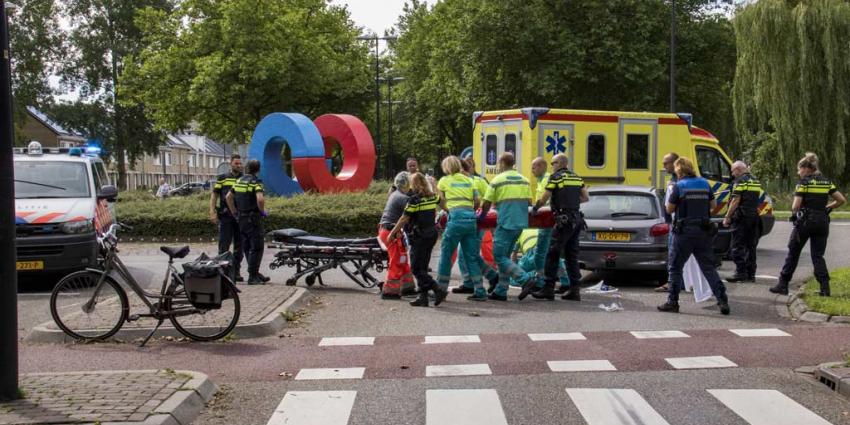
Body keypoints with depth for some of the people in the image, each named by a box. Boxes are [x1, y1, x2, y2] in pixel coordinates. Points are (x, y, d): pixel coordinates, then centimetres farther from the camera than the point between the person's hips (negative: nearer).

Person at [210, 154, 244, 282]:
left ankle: (236, 272, 15)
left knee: (239, 246, 7)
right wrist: (212, 212, -6)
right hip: (225, 216, -2)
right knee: (223, 245, -4)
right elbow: (214, 195, 5)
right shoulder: (222, 178, 5)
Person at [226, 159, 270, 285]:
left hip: (241, 218, 8)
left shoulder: (239, 181, 10)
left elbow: (228, 197, 14)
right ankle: (252, 277, -2)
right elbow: (260, 199, -28)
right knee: (256, 248, -2)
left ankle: (255, 273, 23)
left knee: (247, 248, 14)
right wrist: (263, 211, -11)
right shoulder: (256, 182, -13)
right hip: (253, 218, -8)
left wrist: (234, 213, 19)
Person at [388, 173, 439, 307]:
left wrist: (392, 233, -3)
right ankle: (423, 297, 10)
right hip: (432, 234, 8)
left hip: (419, 237, -8)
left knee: (416, 268, -2)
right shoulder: (432, 197, 8)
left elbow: (404, 219, -12)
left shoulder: (414, 199, -13)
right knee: (423, 267, 12)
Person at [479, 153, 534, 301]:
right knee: (505, 256, 13)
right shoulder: (524, 180, 12)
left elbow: (487, 204, -3)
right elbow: (529, 202, 14)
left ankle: (525, 279, -15)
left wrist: (481, 216, 15)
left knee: (499, 256, -2)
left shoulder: (497, 180, -4)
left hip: (506, 223, -7)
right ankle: (501, 291, 13)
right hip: (521, 223, 7)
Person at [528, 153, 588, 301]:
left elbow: (544, 199, -5)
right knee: (571, 256, 11)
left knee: (552, 254, -4)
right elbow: (586, 198, 15)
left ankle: (548, 289, -5)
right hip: (577, 220, 7)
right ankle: (574, 290, 11)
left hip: (564, 221, -7)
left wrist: (534, 209, 12)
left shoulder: (555, 177, -6)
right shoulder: (577, 178, 14)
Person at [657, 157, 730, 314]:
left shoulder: (679, 186, -9)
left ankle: (672, 302, 7)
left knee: (675, 267, 6)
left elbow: (669, 209, -4)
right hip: (704, 232, 5)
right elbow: (713, 205, 13)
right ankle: (723, 301, 2)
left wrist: (671, 194, 11)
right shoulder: (704, 183, 7)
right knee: (709, 267, 8)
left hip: (685, 232, -5)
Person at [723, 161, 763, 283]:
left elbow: (736, 201, -16)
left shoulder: (740, 181, -10)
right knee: (751, 246, 11)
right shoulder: (756, 181, 17)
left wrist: (727, 217, -14)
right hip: (754, 217, 8)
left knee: (738, 246, -5)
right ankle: (750, 274, 12)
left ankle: (740, 272, -9)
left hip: (741, 217, -8)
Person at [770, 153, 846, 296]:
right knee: (818, 256, 9)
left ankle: (783, 285, 11)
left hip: (805, 221, -5)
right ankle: (825, 287, -4)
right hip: (822, 221, 5)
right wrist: (827, 208, 13)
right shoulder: (827, 182, 9)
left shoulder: (804, 182, -8)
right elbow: (842, 200, 6)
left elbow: (795, 206, -14)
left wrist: (794, 212, 7)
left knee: (793, 253, 7)